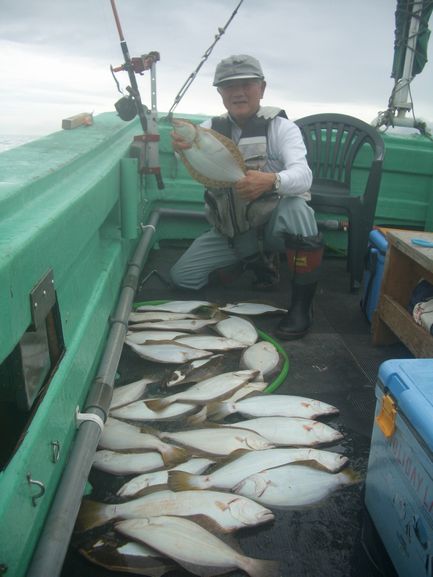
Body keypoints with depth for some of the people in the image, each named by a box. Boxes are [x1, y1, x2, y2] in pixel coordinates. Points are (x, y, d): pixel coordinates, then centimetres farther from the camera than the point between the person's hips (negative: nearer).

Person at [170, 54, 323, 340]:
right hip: (230, 230, 5)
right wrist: (182, 147, -43)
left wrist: (270, 180, -50)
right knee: (182, 276, -3)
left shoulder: (281, 126, -10)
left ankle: (301, 303, -19)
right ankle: (258, 259, 18)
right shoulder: (212, 128, 1)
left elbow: (302, 176, -27)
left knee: (297, 208, -37)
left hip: (274, 221, -4)